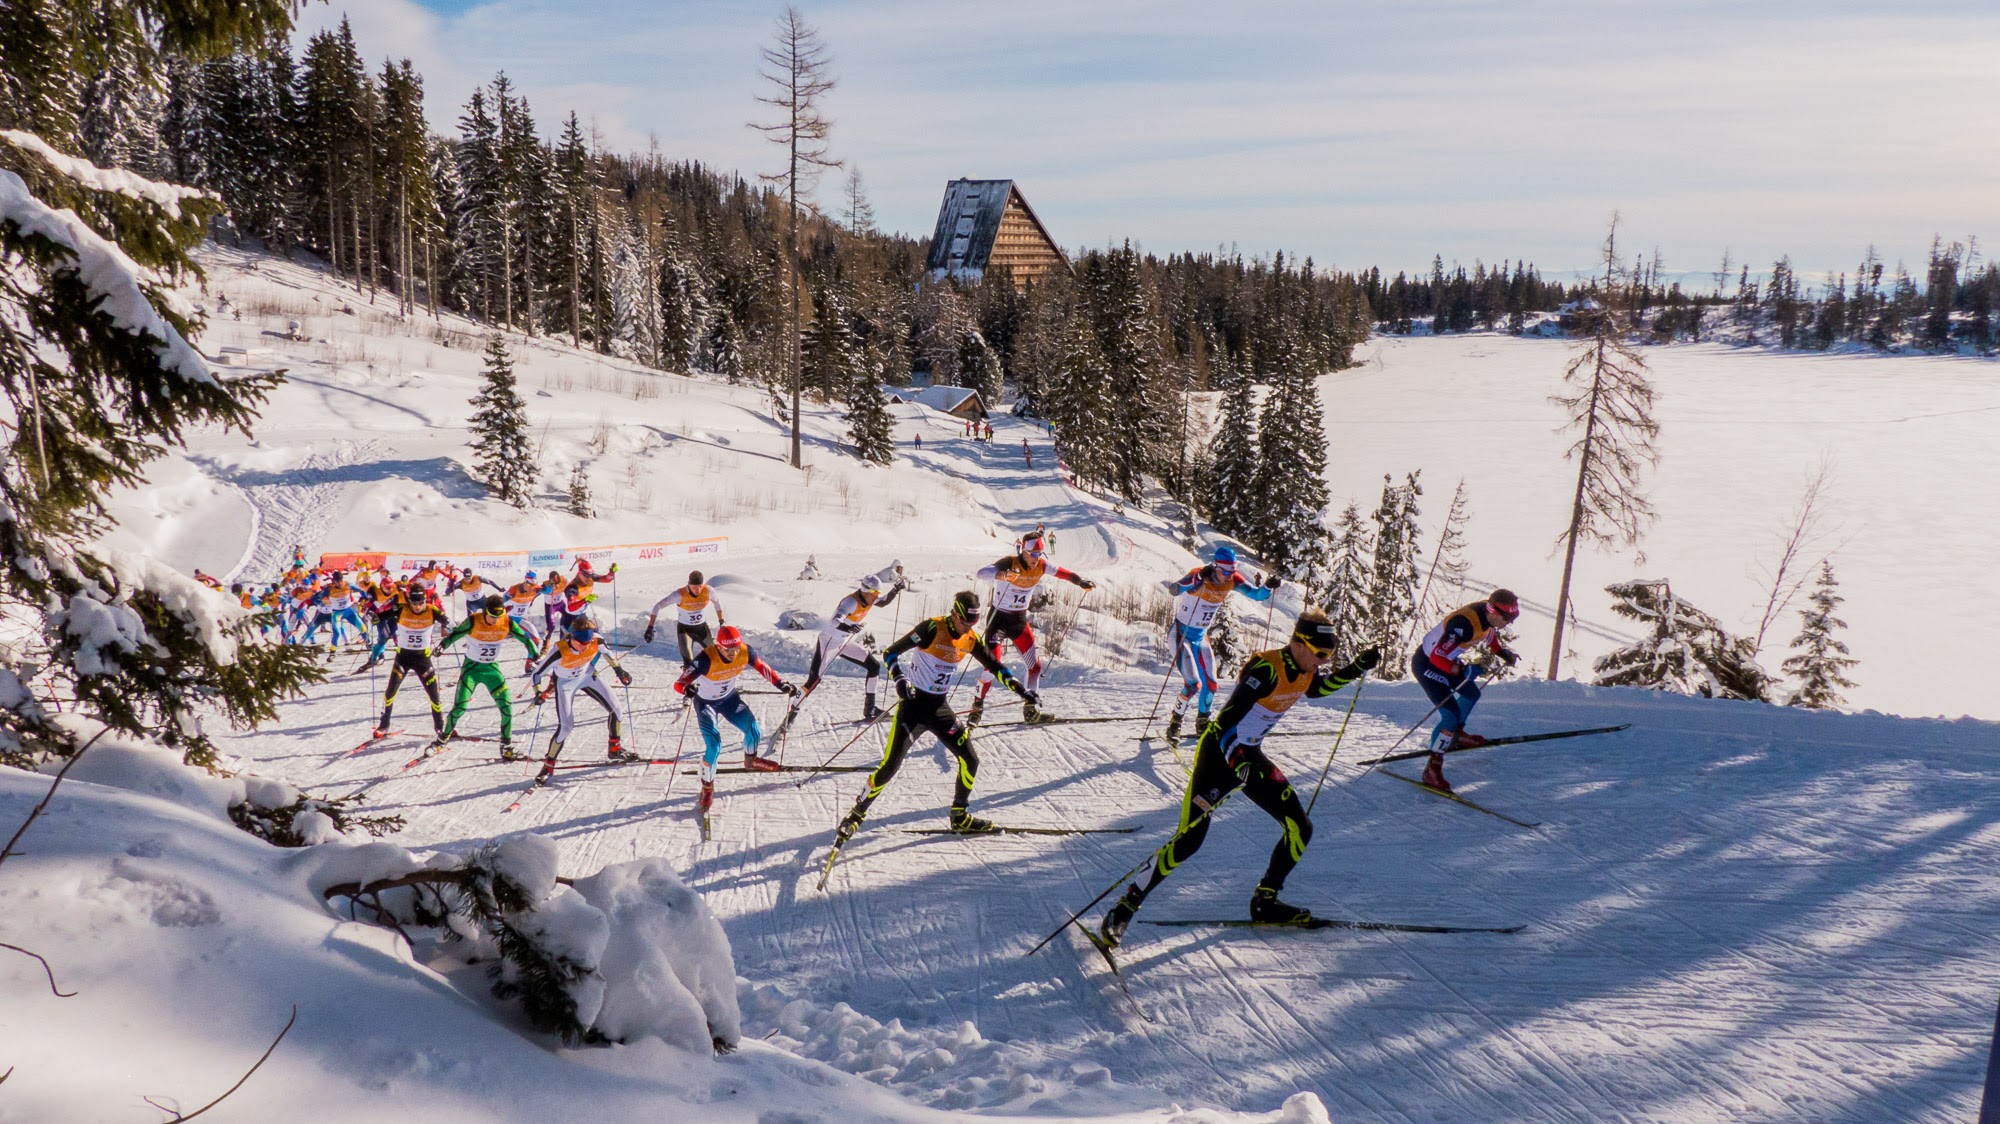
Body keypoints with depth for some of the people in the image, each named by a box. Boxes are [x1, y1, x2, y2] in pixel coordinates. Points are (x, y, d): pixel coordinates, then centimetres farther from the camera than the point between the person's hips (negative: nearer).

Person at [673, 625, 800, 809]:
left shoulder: (745, 652, -24)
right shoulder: (706, 659, -37)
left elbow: (761, 666, -4)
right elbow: (678, 684, -39)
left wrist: (780, 684, -13)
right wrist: (687, 688, -62)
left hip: (729, 698, 4)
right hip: (706, 702, -4)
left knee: (754, 731, 3)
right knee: (713, 745, -16)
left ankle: (750, 760, 38)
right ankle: (707, 788, 9)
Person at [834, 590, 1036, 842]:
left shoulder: (971, 639, 1)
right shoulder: (932, 628, -18)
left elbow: (994, 665, 14)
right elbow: (891, 653, -19)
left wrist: (1020, 689, 8)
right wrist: (900, 679, -35)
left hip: (940, 708, 6)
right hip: (913, 705, -6)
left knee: (970, 760, 3)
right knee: (890, 766, -9)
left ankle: (960, 817, 22)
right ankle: (856, 815, 9)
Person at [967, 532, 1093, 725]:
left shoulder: (1041, 566, -6)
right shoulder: (1009, 563, -22)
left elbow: (1062, 572, 7)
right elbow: (981, 573, -37)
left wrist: (1081, 581, -11)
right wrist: (1003, 575, -57)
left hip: (1020, 620, 6)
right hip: (999, 618, -6)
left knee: (1035, 665, 5)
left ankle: (1031, 709, 20)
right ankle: (977, 708, 2)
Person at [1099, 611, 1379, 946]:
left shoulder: (1305, 670, -2)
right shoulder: (1267, 669, -27)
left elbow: (1317, 688, 24)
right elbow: (1226, 722, -33)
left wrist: (1357, 668, 10)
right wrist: (1240, 767, -46)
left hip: (1251, 756, 8)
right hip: (1219, 753, -8)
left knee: (1300, 829, 4)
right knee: (1188, 840, -16)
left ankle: (1264, 901, 21)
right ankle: (1125, 907, -6)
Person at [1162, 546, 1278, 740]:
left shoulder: (1233, 580, -8)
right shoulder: (1199, 574, -26)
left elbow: (1256, 594, -6)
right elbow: (1175, 590, -43)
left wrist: (1267, 586, -28)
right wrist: (1199, 578, -58)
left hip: (1201, 637, 6)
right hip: (1181, 634, -6)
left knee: (1210, 684, 7)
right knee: (1193, 684, -15)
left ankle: (1202, 724, 30)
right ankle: (1174, 722, 6)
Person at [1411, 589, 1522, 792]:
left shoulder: (1488, 615, -10)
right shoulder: (1464, 624, -37)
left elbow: (1489, 634, 16)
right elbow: (1437, 657, -36)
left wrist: (1501, 652, 6)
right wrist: (1463, 670, -41)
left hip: (1445, 659, 9)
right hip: (1427, 664, -9)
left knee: (1471, 694, 27)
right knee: (1450, 715, -15)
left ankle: (1456, 736, 51)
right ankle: (1432, 769, -7)